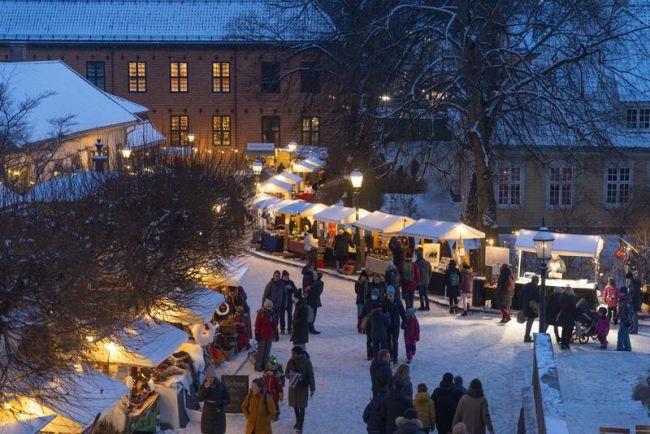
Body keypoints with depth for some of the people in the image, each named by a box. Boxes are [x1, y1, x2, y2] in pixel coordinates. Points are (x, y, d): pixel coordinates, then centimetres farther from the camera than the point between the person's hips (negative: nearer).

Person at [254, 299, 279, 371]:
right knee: (261, 350, -1)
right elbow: (257, 325, -10)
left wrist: (276, 334, 13)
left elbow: (275, 325, 13)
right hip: (262, 336, -5)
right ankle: (258, 366, 5)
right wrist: (257, 334, -12)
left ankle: (265, 365, 21)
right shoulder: (261, 313, -11)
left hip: (269, 336, 5)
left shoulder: (272, 313, 5)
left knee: (267, 351, 12)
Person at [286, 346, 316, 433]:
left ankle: (300, 425, 1)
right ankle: (298, 421, 35)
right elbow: (286, 372, 6)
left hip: (303, 387, -4)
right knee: (295, 405, 15)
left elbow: (311, 376, -11)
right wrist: (290, 375, -19)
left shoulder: (307, 362, -17)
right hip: (293, 385, 4)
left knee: (301, 407, -3)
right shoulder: (291, 361, -6)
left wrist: (312, 389, -9)